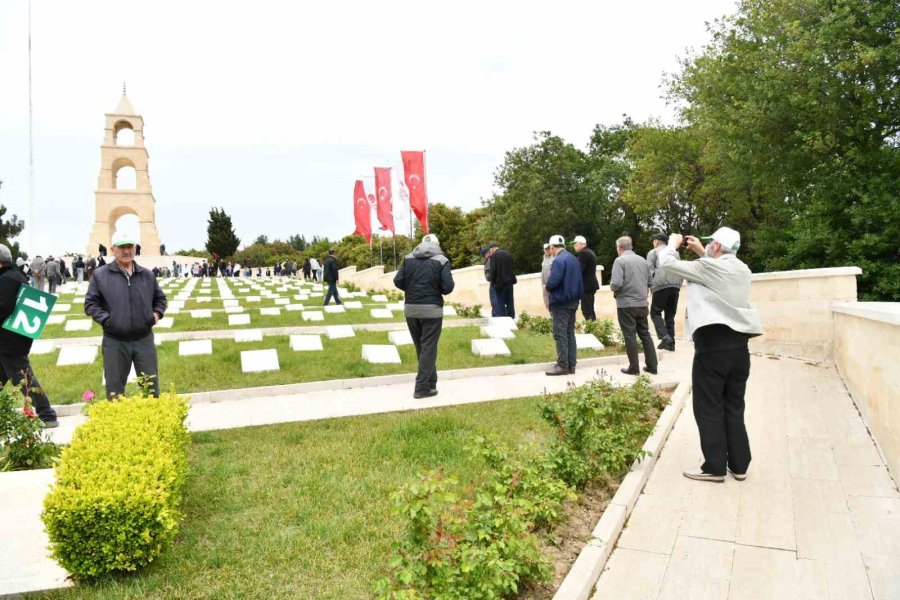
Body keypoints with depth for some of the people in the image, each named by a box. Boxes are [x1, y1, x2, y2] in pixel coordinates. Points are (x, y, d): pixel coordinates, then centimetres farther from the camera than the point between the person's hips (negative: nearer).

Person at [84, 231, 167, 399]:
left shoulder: (147, 275, 9)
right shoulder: (100, 275, -1)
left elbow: (160, 298, 22)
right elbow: (90, 303, -1)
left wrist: (157, 313, 4)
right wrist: (106, 319, -13)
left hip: (144, 340, 3)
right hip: (115, 342, -2)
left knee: (151, 387, 11)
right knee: (115, 391, 8)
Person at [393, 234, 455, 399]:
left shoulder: (408, 258, 7)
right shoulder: (441, 260, -2)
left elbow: (398, 281, -1)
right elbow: (448, 287, -10)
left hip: (410, 309, 4)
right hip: (431, 310, -4)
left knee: (420, 347, 15)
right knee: (428, 348, 1)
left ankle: (430, 382, 25)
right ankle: (422, 388, 0)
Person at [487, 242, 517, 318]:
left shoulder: (493, 256, -9)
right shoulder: (508, 254, 10)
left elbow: (493, 270, -12)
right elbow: (512, 268, 14)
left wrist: (492, 282, -4)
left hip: (500, 283, -6)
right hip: (509, 282, 6)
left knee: (500, 303, -1)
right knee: (510, 302, 11)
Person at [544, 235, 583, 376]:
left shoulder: (559, 260, -17)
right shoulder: (574, 259, 12)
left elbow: (552, 282, -24)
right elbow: (579, 281, 14)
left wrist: (548, 288, -4)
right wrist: (577, 294, 17)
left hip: (560, 302, -9)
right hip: (573, 301, 9)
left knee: (560, 334, -4)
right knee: (570, 333, 12)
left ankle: (562, 366, -2)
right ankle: (571, 365, 16)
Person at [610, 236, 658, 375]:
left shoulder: (620, 261, -10)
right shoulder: (643, 260, 10)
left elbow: (616, 283, -20)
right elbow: (649, 282, 16)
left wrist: (612, 287, 0)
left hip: (626, 304, -6)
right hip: (642, 304, 6)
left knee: (630, 336, 1)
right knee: (645, 334, 13)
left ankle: (634, 368, 6)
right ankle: (652, 366, 17)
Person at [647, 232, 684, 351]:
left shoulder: (653, 252, 9)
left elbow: (649, 271, -1)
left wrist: (648, 287, 1)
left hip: (661, 286, -5)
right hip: (675, 286, 5)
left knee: (655, 313, 3)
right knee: (670, 315, 10)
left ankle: (665, 337, -15)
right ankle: (671, 343, 8)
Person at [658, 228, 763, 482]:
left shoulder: (708, 266, -9)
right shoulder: (742, 270, 12)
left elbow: (666, 263, -6)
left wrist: (673, 244, 12)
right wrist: (701, 252, 27)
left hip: (713, 344, -7)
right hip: (739, 344, 7)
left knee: (709, 408, 1)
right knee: (734, 407, 14)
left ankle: (715, 467, 6)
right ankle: (739, 464, 20)